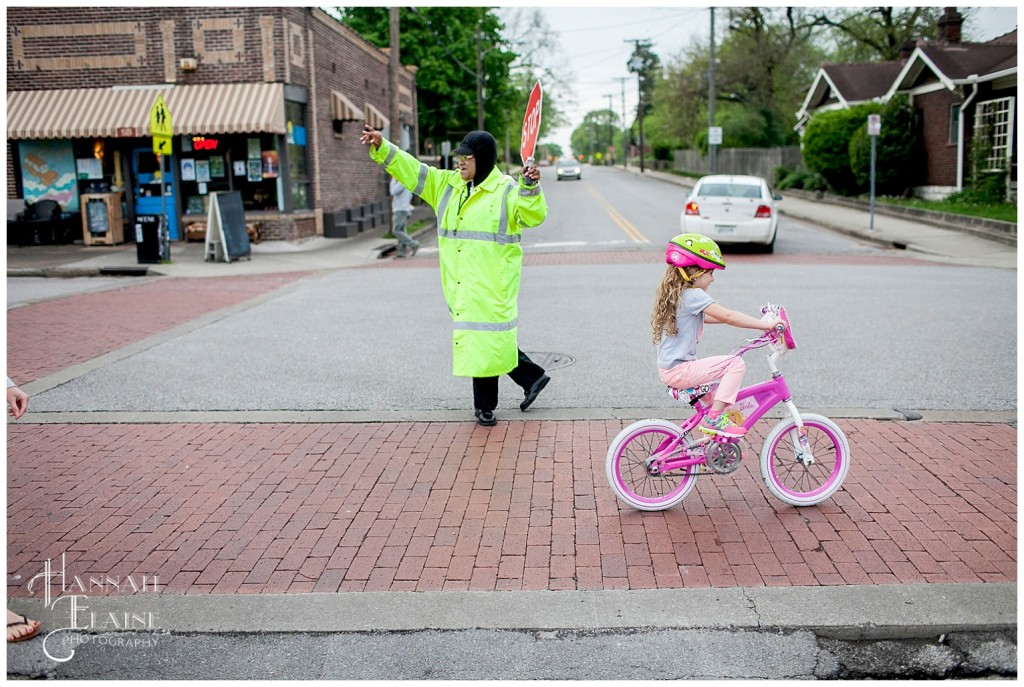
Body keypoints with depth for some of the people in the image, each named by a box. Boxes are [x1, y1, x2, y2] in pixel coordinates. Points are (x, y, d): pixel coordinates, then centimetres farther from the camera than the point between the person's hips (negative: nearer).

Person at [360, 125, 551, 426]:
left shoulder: (506, 190, -6)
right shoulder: (447, 184, 13)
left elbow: (533, 216, -16)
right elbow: (412, 170, 12)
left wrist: (530, 188, -32)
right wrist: (382, 147, 4)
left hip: (491, 284, -7)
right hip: (460, 286, 7)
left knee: (484, 340, -2)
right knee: (475, 338, 14)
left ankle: (485, 405, 13)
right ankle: (532, 377, 28)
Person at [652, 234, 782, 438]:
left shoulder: (673, 293, 14)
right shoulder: (693, 295, -16)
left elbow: (704, 318, 25)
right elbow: (728, 316, -22)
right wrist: (766, 324, -17)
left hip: (668, 370, 10)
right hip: (679, 370, -10)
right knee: (736, 363, -13)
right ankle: (714, 419, -9)